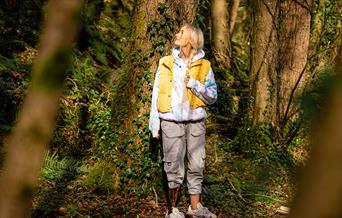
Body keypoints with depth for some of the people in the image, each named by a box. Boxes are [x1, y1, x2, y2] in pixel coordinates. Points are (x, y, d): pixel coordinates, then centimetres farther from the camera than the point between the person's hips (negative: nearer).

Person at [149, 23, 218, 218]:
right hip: (171, 122, -1)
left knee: (196, 165, 7)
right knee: (174, 167, 1)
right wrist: (154, 125, 2)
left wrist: (194, 84, -12)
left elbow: (212, 97, 3)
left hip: (195, 122, 1)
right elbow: (156, 94, 6)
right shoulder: (166, 63, 6)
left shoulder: (204, 66, 5)